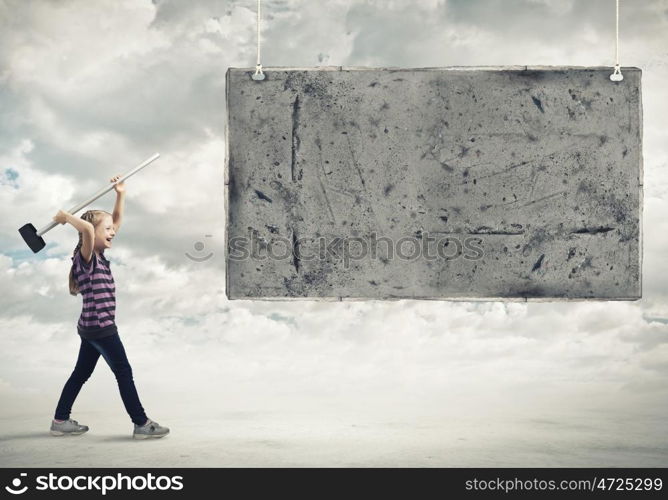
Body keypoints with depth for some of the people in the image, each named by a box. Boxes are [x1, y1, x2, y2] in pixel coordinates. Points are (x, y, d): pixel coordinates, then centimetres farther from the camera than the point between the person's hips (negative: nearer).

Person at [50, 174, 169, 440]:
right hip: (100, 327, -9)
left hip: (92, 327, 9)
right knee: (124, 373, -3)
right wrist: (66, 217, -23)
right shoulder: (86, 257, -16)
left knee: (81, 373, 15)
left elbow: (116, 221, 16)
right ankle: (141, 424, 3)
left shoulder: (99, 255, 9)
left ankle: (60, 420, 22)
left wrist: (120, 195, 11)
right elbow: (87, 229, -37)